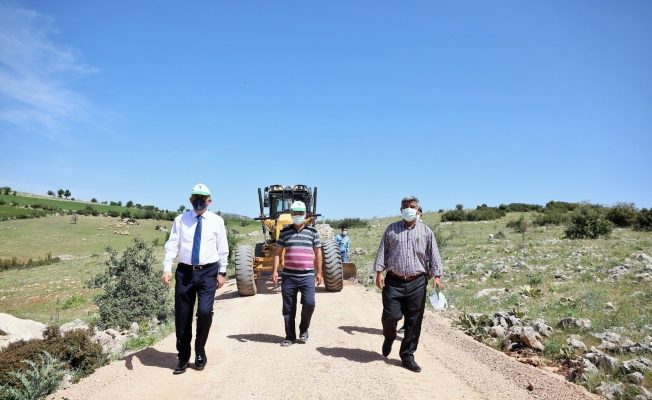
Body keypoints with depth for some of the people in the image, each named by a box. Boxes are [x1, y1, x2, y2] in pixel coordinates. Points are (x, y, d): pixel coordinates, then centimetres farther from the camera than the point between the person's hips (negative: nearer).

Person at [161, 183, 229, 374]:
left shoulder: (217, 221, 2)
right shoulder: (180, 220, 3)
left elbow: (222, 248, 4)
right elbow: (172, 245, -2)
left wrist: (222, 272, 1)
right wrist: (167, 268, -13)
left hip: (208, 272, -1)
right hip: (184, 271, 2)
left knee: (205, 311, -14)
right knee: (182, 316, 7)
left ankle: (200, 351, 14)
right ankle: (183, 357, 27)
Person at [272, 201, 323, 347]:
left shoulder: (312, 232, 4)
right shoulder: (284, 232, 5)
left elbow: (318, 253, 7)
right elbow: (278, 252, 7)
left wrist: (319, 272, 4)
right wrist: (275, 271, -2)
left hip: (307, 276, -1)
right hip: (288, 276, 1)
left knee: (309, 303, -11)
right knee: (288, 308, 6)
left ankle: (304, 329, 16)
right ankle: (290, 336, 20)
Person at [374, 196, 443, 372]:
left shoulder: (426, 231, 7)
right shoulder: (391, 229, 6)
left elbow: (434, 254, 5)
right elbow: (382, 251, 4)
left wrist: (437, 275, -5)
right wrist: (379, 272, -5)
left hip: (417, 283, 1)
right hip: (393, 281, -1)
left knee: (414, 322, 5)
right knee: (390, 316, -3)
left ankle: (407, 355, 19)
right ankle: (389, 338, 30)